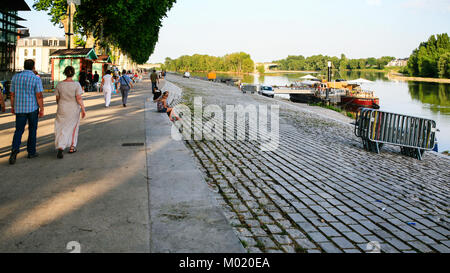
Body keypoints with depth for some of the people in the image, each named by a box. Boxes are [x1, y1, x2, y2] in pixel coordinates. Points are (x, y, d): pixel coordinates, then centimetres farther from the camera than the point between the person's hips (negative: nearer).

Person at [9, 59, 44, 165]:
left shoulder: (15, 77, 2)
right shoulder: (36, 79, -10)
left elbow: (12, 94, 6)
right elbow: (39, 96, -14)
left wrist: (13, 107, 16)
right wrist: (42, 109, -7)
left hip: (20, 108, 3)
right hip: (33, 108, -3)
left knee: (19, 131, 6)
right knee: (32, 130, 12)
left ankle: (14, 150, -16)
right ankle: (31, 152, 18)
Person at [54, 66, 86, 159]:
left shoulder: (59, 84, -4)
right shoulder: (76, 84, -12)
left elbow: (57, 98, 4)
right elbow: (79, 98, -16)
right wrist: (83, 109, -8)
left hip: (62, 109, 1)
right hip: (74, 109, -1)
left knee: (62, 129, 6)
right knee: (73, 127, 17)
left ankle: (60, 148, -10)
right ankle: (72, 147, 25)